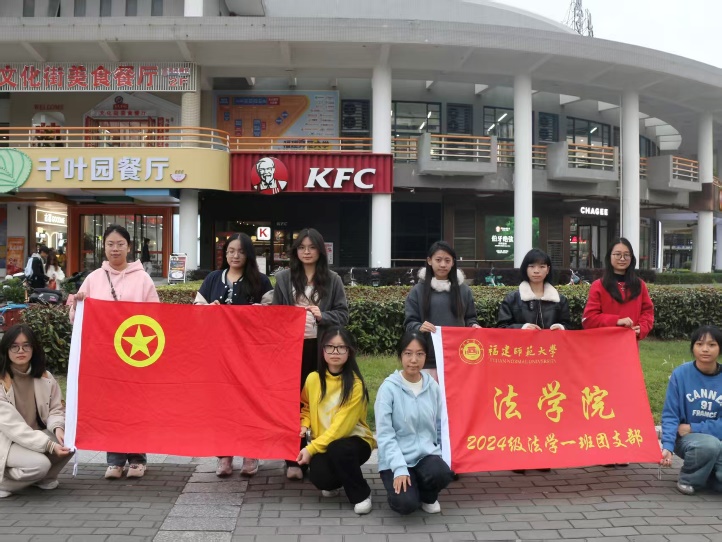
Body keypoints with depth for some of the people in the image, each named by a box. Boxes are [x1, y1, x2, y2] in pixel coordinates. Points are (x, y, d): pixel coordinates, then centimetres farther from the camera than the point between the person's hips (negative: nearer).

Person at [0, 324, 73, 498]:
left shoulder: (44, 377, 3)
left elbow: (56, 409, 3)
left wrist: (58, 428, -23)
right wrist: (49, 445, -31)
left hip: (38, 436, 6)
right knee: (39, 463, -32)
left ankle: (44, 478, 6)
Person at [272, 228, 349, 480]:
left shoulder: (332, 279, 6)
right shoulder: (284, 278, 7)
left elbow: (343, 314, 4)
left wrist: (322, 316, -12)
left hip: (321, 348, 0)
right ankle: (293, 460, 7)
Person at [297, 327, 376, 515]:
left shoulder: (355, 384, -17)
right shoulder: (313, 379, -3)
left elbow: (341, 426, -21)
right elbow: (306, 407, 18)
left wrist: (311, 448, -24)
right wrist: (304, 425, -3)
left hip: (353, 440, -3)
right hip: (322, 443, 3)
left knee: (338, 450, -37)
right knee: (320, 477, -26)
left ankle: (361, 494, -9)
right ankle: (332, 483, 14)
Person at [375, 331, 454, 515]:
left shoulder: (433, 386, 2)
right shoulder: (389, 387, -11)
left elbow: (441, 425, 11)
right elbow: (384, 433, -13)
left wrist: (445, 456, 2)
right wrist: (399, 468, -21)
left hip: (427, 454, 3)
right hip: (397, 458, -3)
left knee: (442, 473, -29)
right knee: (406, 504, -25)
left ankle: (428, 496, 7)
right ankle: (399, 487, 12)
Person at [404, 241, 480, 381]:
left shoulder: (463, 289, 8)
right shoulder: (418, 290, 2)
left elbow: (470, 319, 16)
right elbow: (409, 323, 1)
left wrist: (473, 326, -6)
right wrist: (419, 328, -20)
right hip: (428, 359, -1)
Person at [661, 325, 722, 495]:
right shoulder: (680, 374, -11)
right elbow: (670, 415, -10)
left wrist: (693, 428, -15)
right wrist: (667, 445, -23)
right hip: (686, 438, -2)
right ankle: (689, 478, -4)